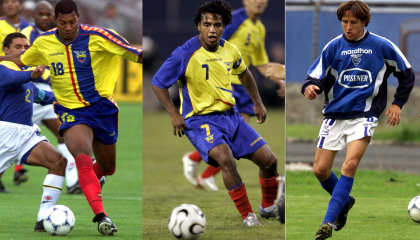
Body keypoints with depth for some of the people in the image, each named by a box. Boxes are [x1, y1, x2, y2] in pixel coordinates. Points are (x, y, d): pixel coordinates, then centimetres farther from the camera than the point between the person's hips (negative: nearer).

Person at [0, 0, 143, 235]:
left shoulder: (97, 36, -13)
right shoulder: (44, 43, -2)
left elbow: (135, 54, -14)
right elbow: (22, 59, 20)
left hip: (101, 107, 0)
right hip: (71, 110, 0)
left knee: (107, 168, 14)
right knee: (83, 156, -29)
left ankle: (95, 178, 54)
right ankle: (101, 215, -35)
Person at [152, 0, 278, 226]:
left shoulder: (230, 50, 1)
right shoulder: (185, 54, -17)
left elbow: (244, 73, 24)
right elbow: (157, 83, -7)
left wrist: (257, 103, 21)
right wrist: (174, 114, -13)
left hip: (230, 116, 6)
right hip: (201, 120, -6)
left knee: (269, 160, 1)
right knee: (226, 158, -33)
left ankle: (269, 207, 28)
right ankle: (248, 216, -20)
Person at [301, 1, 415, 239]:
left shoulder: (381, 46, 0)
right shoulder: (334, 47, 3)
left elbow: (407, 74, 12)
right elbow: (316, 76, 2)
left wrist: (398, 103, 7)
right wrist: (310, 88, -21)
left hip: (364, 115, -3)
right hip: (335, 113, 3)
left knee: (350, 164, -22)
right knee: (321, 170, 0)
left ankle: (330, 221, -22)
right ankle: (345, 202, 30)